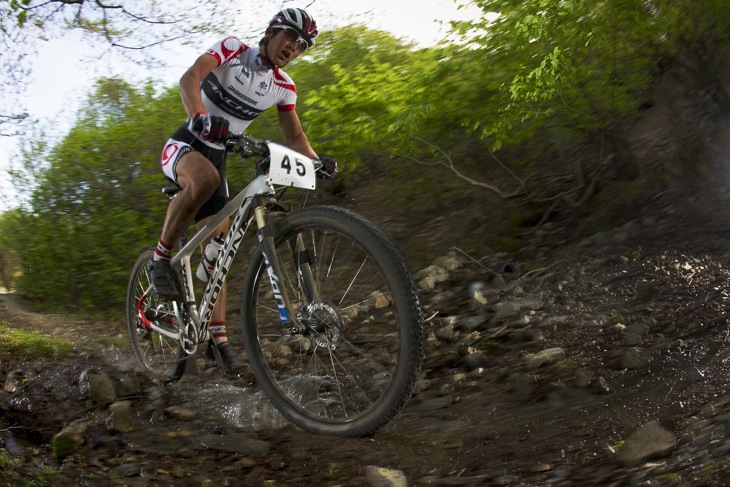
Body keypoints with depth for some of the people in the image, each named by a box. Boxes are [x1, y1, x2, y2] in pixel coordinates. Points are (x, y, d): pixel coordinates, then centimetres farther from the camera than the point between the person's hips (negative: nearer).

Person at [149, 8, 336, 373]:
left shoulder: (283, 87, 4)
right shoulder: (232, 49, -9)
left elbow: (295, 137, 8)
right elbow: (190, 78, -25)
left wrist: (317, 161, -14)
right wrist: (200, 116, -46)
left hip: (217, 157, 5)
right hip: (184, 145, -5)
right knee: (205, 178, -41)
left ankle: (217, 337, 3)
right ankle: (161, 258, -22)